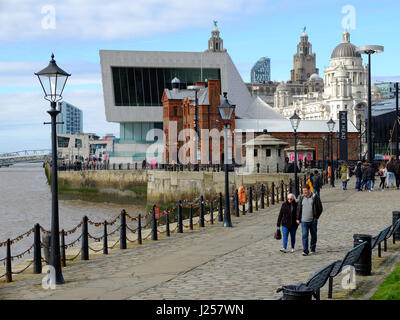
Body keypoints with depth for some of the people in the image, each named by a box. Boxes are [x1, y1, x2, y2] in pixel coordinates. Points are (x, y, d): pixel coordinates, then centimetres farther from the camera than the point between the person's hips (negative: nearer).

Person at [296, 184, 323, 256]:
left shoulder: (315, 197, -3)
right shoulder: (301, 197, 4)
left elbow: (320, 208, 2)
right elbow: (299, 208, 10)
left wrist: (316, 217, -3)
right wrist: (298, 218, 7)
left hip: (313, 220, -1)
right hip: (304, 220, 1)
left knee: (313, 235, 10)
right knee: (304, 235, -8)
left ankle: (313, 249, 27)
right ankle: (305, 251, -9)